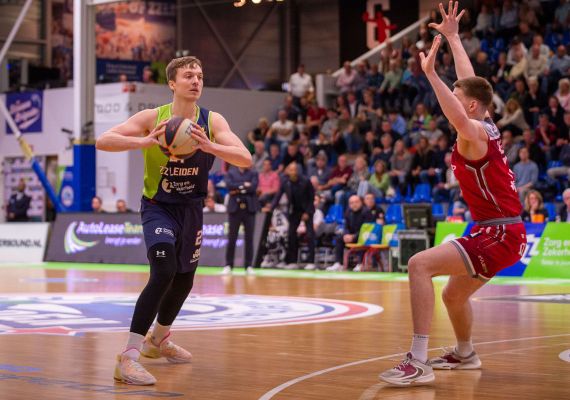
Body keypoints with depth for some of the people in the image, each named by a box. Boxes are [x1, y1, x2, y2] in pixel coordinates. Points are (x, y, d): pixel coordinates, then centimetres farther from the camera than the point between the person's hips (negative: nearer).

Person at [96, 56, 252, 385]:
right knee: (163, 274, -25)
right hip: (158, 207, -5)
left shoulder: (213, 121, -7)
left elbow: (246, 159, -17)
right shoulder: (152, 117, -14)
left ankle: (158, 341, 46)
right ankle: (128, 357, -24)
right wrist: (144, 141, -36)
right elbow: (103, 141, -20)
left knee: (184, 280, 18)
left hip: (191, 209, 5)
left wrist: (209, 146, -34)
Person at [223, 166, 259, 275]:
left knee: (249, 239, 1)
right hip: (235, 208, 0)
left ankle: (249, 266, 7)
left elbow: (253, 187, -9)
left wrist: (238, 190, -9)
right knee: (232, 238, 0)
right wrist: (244, 185, -13)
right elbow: (229, 185, -10)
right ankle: (228, 265, 6)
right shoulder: (231, 173, 8)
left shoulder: (253, 173, 8)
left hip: (249, 209, 0)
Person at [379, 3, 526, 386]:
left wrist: (431, 73, -42)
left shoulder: (475, 133, -15)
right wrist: (453, 37, 28)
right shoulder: (485, 124, 10)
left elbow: (459, 119, -41)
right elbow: (470, 83, 25)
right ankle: (465, 354, 51)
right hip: (503, 231, 10)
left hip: (500, 233, -10)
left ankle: (419, 362, -29)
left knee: (420, 265, -23)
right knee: (454, 295, 28)